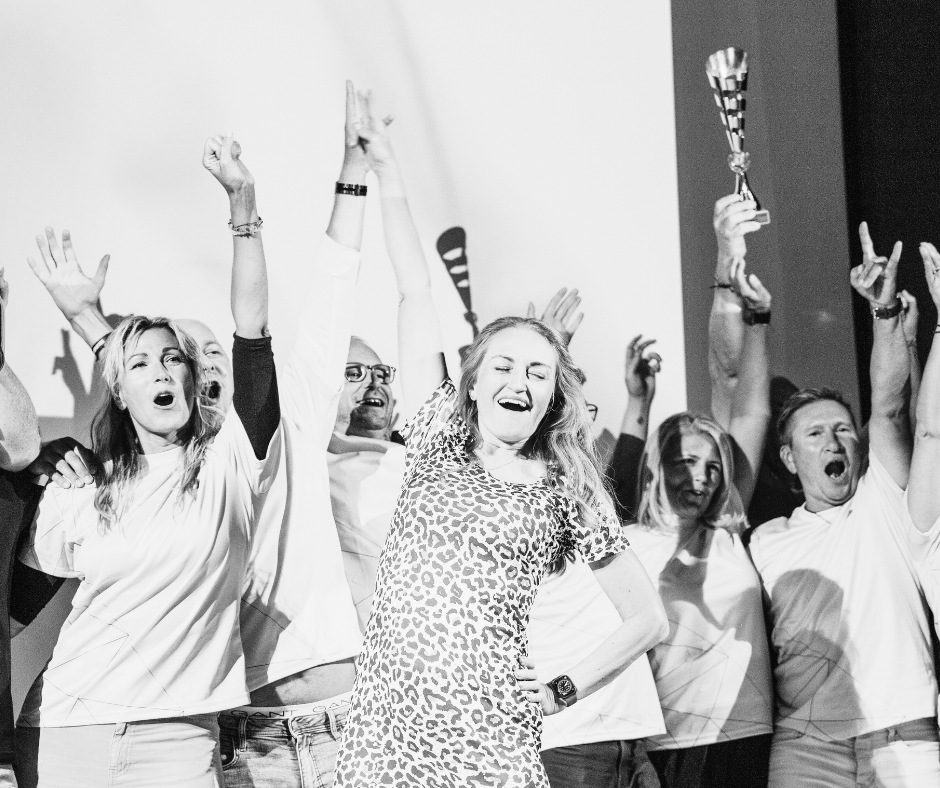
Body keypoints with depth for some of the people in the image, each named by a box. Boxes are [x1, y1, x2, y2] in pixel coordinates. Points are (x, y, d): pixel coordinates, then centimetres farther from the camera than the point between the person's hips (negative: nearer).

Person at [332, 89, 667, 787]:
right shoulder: (437, 445, 13)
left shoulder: (566, 493, 8)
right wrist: (387, 170, 14)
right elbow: (417, 295, 12)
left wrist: (561, 692, 1)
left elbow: (649, 619, 11)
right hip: (384, 724, 2)